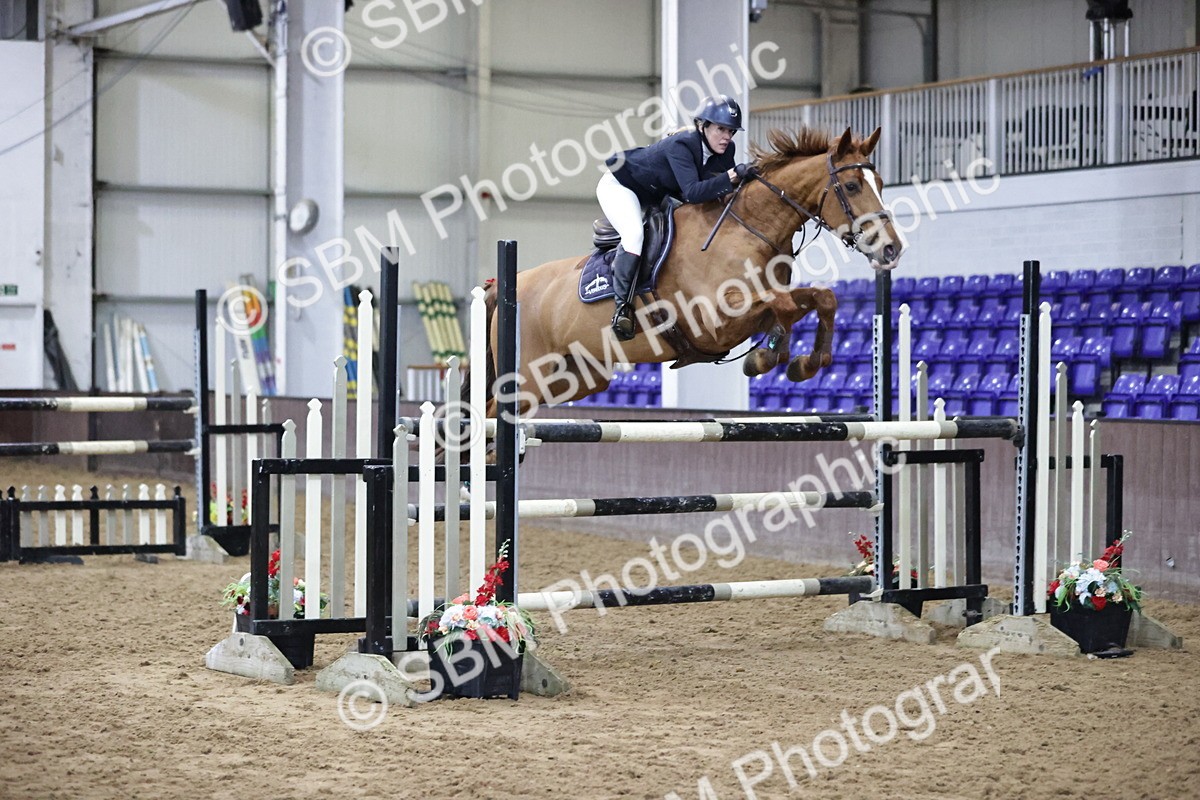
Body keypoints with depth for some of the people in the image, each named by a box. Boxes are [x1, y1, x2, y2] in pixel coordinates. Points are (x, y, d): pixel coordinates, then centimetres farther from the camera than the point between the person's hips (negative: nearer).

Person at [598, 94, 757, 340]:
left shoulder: (726, 151, -12)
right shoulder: (680, 146, -35)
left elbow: (724, 189, -1)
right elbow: (692, 193, -45)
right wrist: (733, 176, -51)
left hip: (655, 197, 9)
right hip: (619, 186, -9)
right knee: (634, 234, -30)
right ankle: (622, 305, -26)